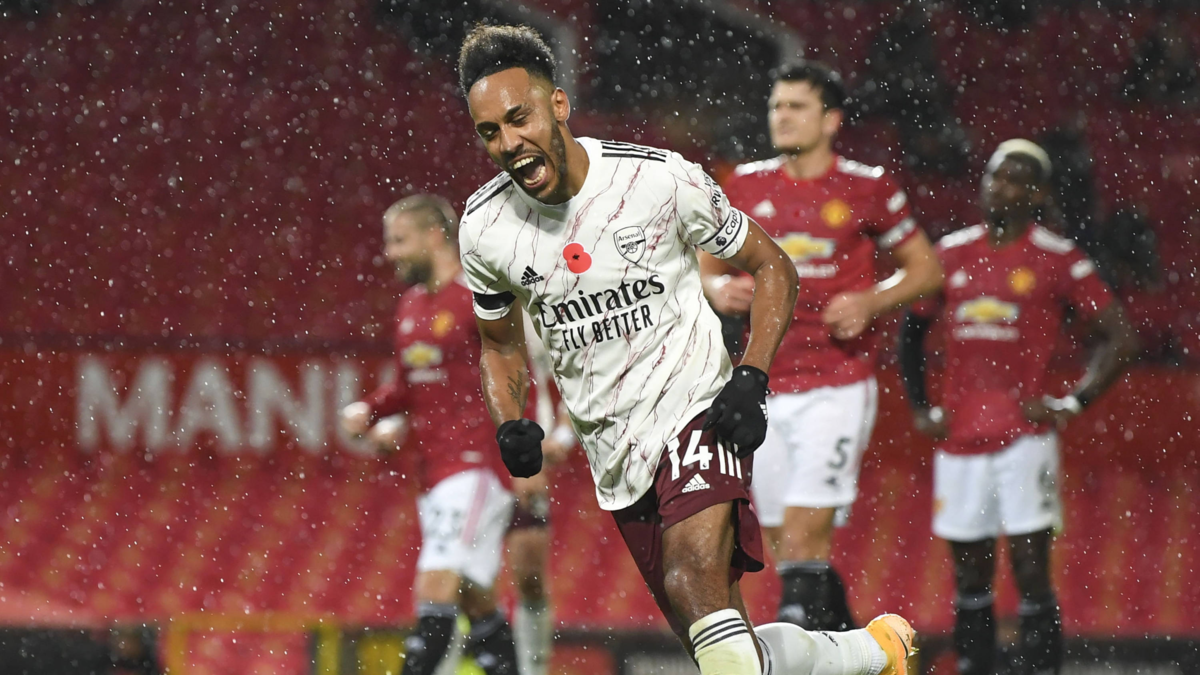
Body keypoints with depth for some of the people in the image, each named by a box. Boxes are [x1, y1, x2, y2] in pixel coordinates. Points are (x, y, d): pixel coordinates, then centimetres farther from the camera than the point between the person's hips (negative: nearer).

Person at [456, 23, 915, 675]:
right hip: (615, 458, 5)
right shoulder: (483, 229, -2)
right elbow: (500, 344, 18)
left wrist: (751, 378, -13)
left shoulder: (661, 178, -13)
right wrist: (509, 426, -3)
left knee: (694, 582, -31)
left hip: (695, 410, -5)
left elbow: (772, 267, 1)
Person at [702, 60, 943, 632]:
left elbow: (926, 267, 7)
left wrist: (871, 302, -11)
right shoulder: (747, 186, 8)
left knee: (805, 535, -15)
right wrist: (721, 291, -4)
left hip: (839, 387, -5)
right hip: (767, 390, 5)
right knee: (785, 549, 7)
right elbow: (709, 266, 19)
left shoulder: (865, 188, -2)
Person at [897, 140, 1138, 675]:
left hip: (1023, 437, -4)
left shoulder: (1056, 260, -3)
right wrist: (920, 407, 14)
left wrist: (1073, 404, -8)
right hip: (959, 440, 4)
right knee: (970, 579, 10)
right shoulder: (951, 254, 10)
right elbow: (911, 328, 23)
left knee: (1031, 572, -7)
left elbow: (1120, 339, -1)